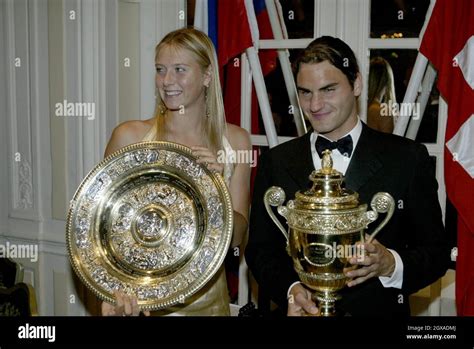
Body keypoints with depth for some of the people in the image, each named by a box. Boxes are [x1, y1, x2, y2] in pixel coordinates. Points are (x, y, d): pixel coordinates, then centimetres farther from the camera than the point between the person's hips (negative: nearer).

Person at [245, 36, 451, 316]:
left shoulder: (407, 158, -1)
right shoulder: (276, 162, 4)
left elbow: (437, 253, 0)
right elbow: (260, 249, 5)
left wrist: (391, 264, -18)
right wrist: (290, 290, -12)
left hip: (377, 309, 0)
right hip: (299, 310, 0)